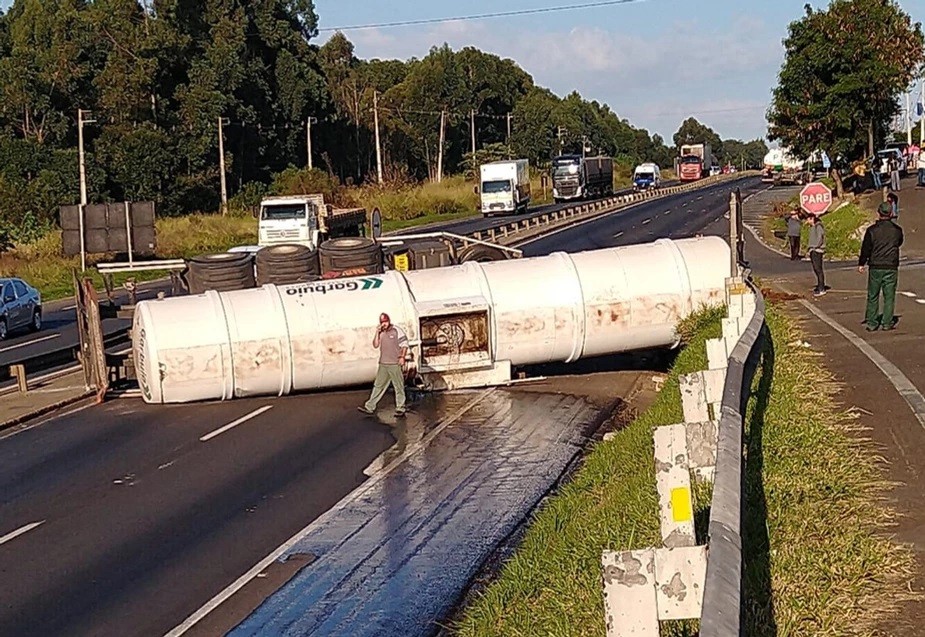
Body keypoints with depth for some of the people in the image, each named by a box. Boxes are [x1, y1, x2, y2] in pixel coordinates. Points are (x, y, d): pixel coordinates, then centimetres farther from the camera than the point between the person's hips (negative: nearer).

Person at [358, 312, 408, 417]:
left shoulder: (396, 330, -5)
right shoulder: (381, 333, 12)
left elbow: (404, 344, -5)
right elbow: (375, 345, 5)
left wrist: (402, 357, -14)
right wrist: (377, 333, -4)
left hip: (395, 364, -6)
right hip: (383, 364, 6)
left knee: (399, 387, 0)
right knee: (378, 386, 8)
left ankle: (400, 409, 6)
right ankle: (370, 407, 9)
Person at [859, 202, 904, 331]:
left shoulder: (872, 230, -7)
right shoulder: (897, 230, -2)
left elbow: (865, 248, -2)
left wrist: (861, 264, 7)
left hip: (875, 267, 0)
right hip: (891, 267, 1)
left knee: (873, 296, 8)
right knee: (889, 296, 6)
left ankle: (871, 323, 7)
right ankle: (887, 323, 5)